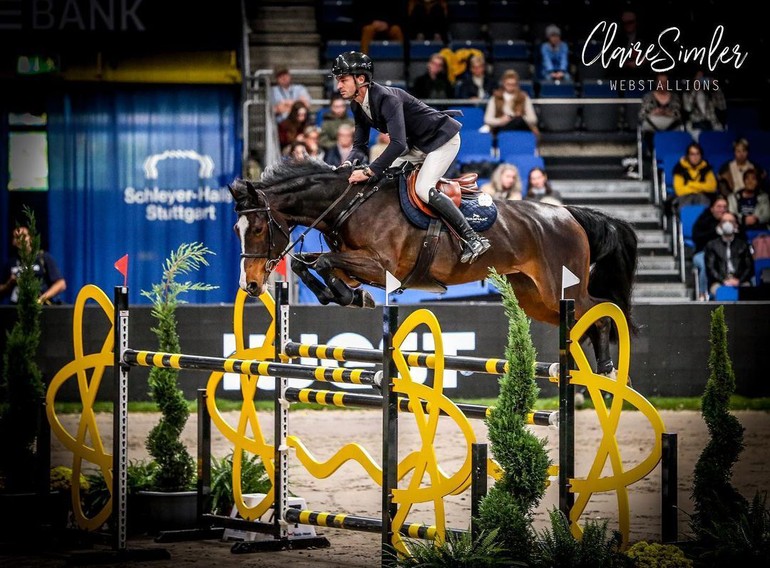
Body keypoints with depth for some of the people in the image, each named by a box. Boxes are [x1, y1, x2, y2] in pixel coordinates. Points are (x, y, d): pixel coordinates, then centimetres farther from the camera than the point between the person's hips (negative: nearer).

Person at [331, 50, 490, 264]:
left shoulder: (387, 98, -30)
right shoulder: (358, 106, -1)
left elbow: (398, 144, -40)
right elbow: (360, 146, 3)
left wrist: (369, 171, -41)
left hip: (443, 138, -10)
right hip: (418, 144, 10)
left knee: (423, 189, -24)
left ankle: (473, 240, -18)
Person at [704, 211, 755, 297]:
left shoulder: (743, 244, 23)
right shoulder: (711, 245, 19)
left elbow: (749, 268, 14)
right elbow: (710, 269, 8)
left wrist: (739, 280, -6)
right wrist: (724, 281, -10)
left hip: (741, 281, 1)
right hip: (719, 282, -1)